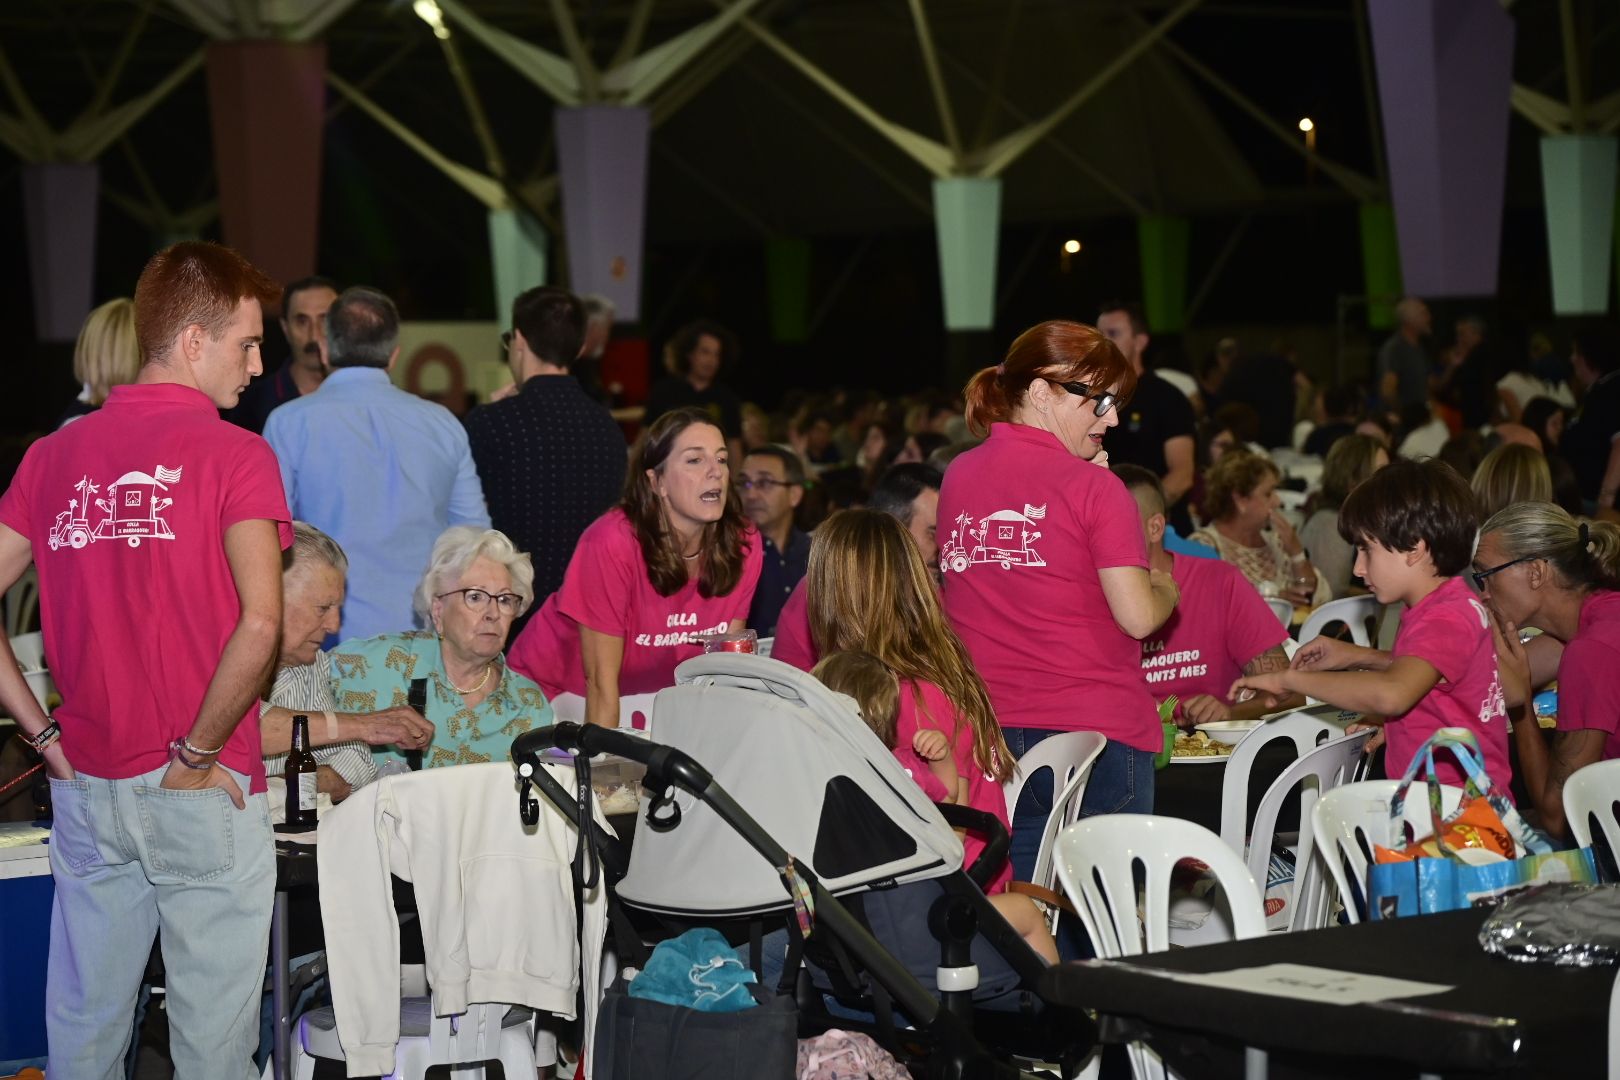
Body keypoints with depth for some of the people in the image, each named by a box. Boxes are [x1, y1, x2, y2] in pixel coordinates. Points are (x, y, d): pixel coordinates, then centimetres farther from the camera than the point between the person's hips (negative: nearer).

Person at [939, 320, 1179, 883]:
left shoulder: (957, 477, 8)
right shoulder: (1093, 487, -10)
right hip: (1096, 731, -5)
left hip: (991, 733, 5)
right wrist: (1166, 589, 8)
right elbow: (1137, 616, -15)